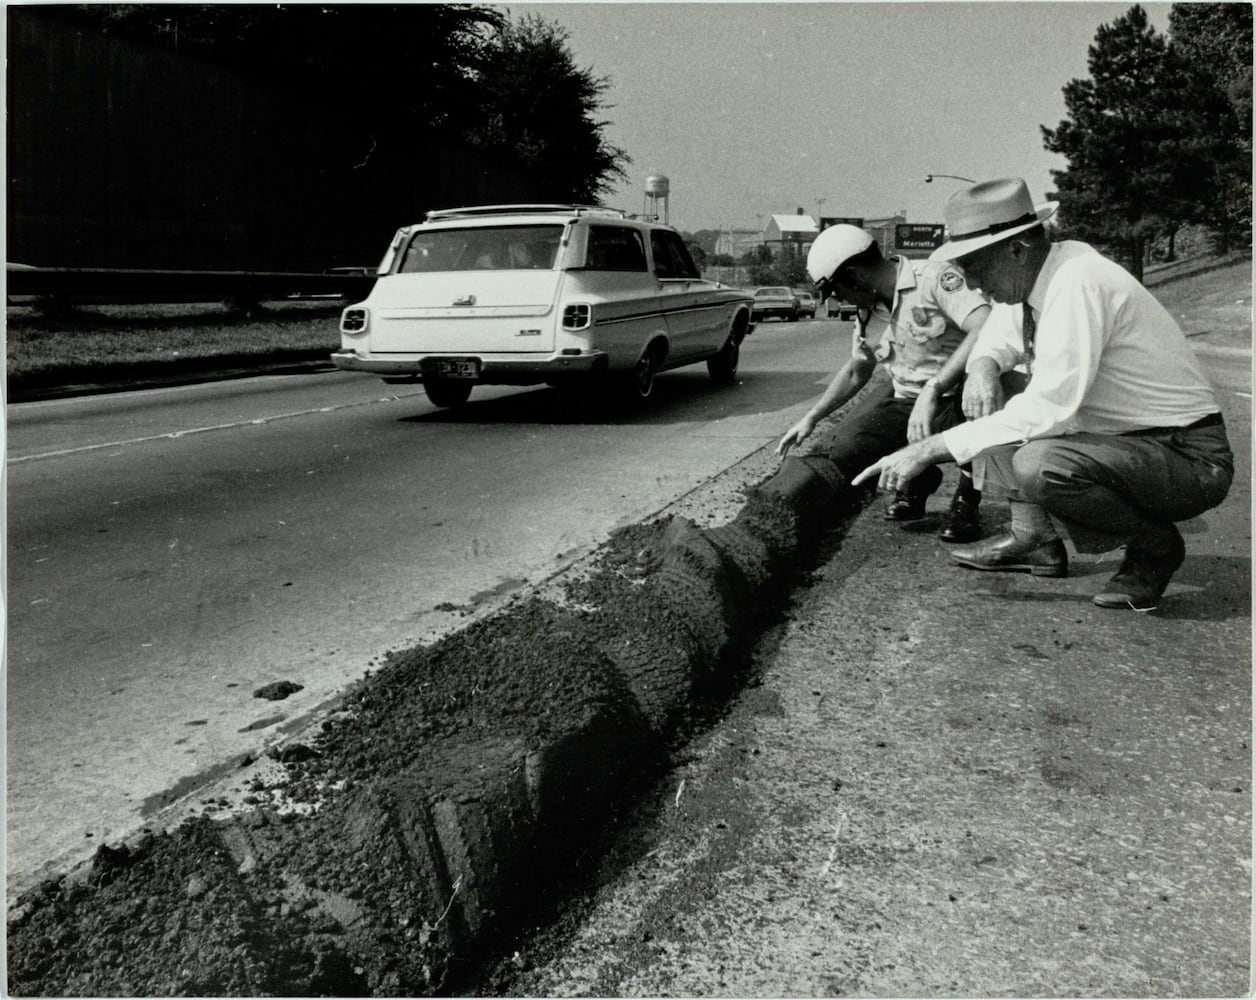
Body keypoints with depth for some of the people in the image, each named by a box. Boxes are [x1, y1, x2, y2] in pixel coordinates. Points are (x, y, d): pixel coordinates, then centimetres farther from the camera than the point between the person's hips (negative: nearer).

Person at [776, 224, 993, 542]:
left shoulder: (934, 278, -18)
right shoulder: (868, 313, 7)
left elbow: (988, 328, -33)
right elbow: (856, 372, 22)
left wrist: (932, 390, -39)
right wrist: (811, 419, 16)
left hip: (955, 397, -6)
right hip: (904, 399, 6)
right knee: (844, 453, -11)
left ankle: (966, 500, -14)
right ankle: (914, 479, 21)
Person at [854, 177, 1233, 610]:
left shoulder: (1078, 283, -25)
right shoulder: (1042, 277, 1)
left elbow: (1047, 409, -31)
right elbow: (1001, 333, 21)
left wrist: (930, 449, -28)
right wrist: (984, 364, -5)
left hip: (1190, 460, -9)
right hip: (1126, 437, 9)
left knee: (1038, 465, -33)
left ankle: (1155, 545, -6)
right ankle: (1035, 538, 8)